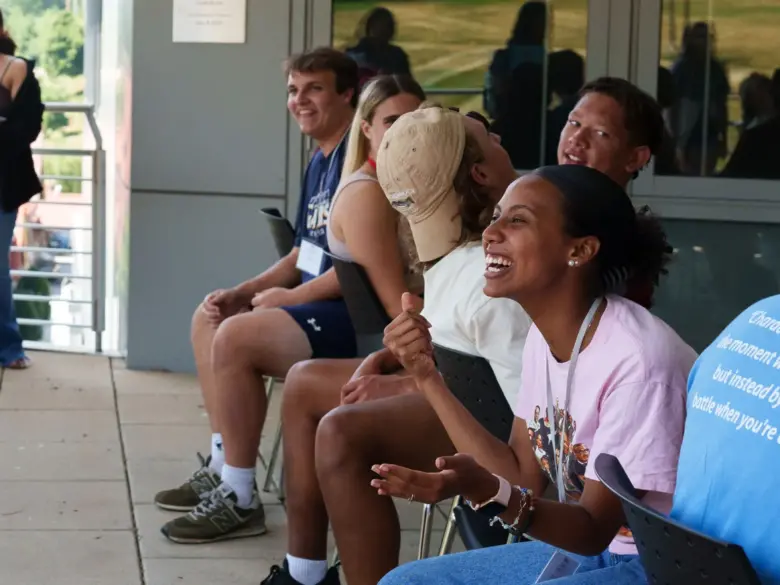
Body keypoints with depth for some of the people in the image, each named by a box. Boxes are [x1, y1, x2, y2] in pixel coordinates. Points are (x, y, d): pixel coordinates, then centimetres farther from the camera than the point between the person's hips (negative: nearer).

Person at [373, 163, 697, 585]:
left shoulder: (636, 359, -25)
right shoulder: (545, 336, 1)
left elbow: (596, 528, -20)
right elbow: (525, 477, 4)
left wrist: (487, 492, -38)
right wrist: (427, 377, 0)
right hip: (580, 546, 9)